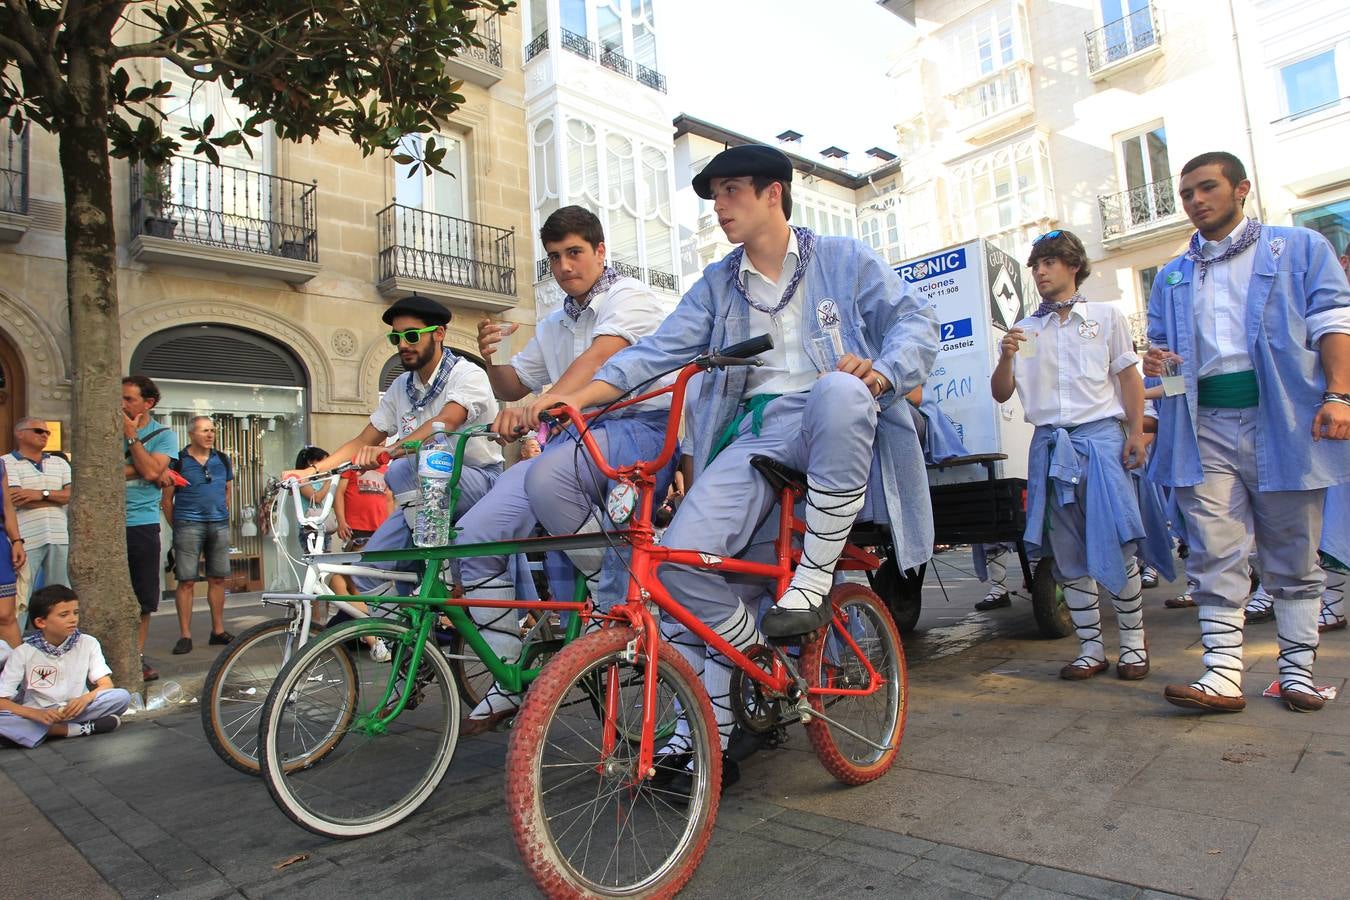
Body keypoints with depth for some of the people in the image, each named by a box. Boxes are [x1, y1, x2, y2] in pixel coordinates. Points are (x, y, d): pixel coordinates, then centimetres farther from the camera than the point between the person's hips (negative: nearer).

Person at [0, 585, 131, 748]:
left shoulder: (88, 644, 1)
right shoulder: (24, 653, -3)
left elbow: (106, 685, -3)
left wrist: (85, 698, -25)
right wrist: (35, 713, -28)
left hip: (76, 710, 0)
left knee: (122, 697, -24)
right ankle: (75, 730, -25)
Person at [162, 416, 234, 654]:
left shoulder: (223, 460, 12)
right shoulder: (178, 461, 0)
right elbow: (167, 498, 3)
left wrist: (224, 517, 12)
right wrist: (177, 526, 2)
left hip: (219, 526, 4)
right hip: (189, 526, -4)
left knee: (218, 579, 7)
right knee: (187, 581, -3)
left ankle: (218, 631, 16)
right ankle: (185, 636, 4)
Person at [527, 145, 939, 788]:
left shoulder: (844, 259, 12)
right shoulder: (717, 284, 20)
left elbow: (916, 322, 4)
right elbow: (662, 348, 7)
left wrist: (881, 371, -19)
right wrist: (581, 393, -8)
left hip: (833, 425, -2)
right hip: (756, 432, 3)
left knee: (840, 391, -39)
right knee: (683, 555, -18)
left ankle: (813, 579, -24)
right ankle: (708, 730, 1)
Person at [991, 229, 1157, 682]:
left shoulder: (1106, 316, 11)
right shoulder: (1024, 330, 14)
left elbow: (1129, 377, 8)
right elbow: (1001, 393, 9)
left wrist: (1137, 433, -3)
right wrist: (1006, 357, -9)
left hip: (1100, 436, -2)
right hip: (1048, 444, 3)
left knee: (1116, 542, -7)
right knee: (1067, 552, 4)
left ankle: (1133, 642, 9)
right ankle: (1091, 647, 14)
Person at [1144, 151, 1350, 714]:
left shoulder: (1299, 249, 11)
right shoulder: (1171, 278, 20)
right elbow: (1162, 347, 25)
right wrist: (1155, 360, 0)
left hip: (1283, 417, -2)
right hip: (1203, 426, 2)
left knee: (1292, 553, 5)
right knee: (1215, 554, -5)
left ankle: (1297, 669, 15)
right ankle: (1223, 673, -4)